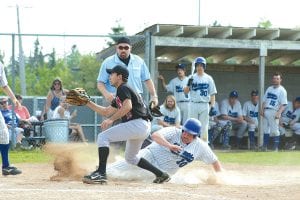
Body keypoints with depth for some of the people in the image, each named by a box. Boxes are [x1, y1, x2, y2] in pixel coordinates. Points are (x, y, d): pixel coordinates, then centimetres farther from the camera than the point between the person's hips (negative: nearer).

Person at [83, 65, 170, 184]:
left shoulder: (123, 89, -4)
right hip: (143, 128, 11)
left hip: (138, 124, -11)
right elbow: (105, 112, 30)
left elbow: (128, 106, -21)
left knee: (103, 137, -12)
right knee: (130, 158, 25)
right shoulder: (118, 97, 26)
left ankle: (101, 173, -22)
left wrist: (111, 119, -23)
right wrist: (87, 103, 26)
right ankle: (161, 174, 22)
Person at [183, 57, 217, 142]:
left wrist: (212, 106, -5)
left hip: (205, 105, 0)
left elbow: (212, 93, 5)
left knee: (204, 126, 1)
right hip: (193, 104, 0)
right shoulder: (192, 78, 5)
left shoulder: (208, 78, 5)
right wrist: (189, 84, -17)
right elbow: (186, 91, 3)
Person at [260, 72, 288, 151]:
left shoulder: (282, 90, -4)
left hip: (274, 112, -7)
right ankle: (264, 146, 16)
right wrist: (262, 109, 6)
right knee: (265, 129, 10)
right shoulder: (269, 89, 17)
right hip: (266, 111, 7)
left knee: (275, 130, -9)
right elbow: (264, 100, 20)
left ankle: (276, 148, -4)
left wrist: (279, 113, -22)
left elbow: (283, 104, -10)